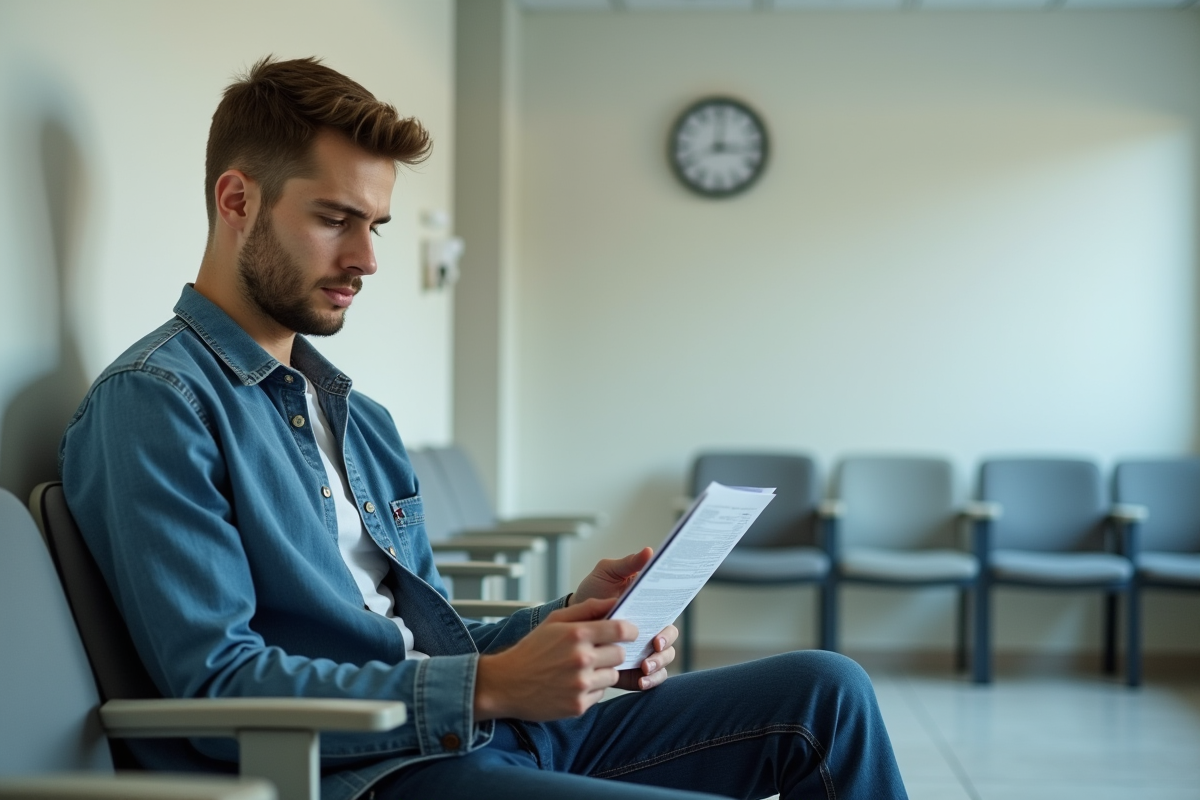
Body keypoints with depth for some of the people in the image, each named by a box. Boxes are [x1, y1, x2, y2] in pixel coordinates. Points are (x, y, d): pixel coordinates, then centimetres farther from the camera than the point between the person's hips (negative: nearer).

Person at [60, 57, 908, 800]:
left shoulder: (356, 416, 22)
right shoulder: (154, 402, -6)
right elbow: (217, 685, -15)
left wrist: (574, 622, 1)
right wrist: (487, 686, -20)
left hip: (487, 731, 9)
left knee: (826, 690, -4)